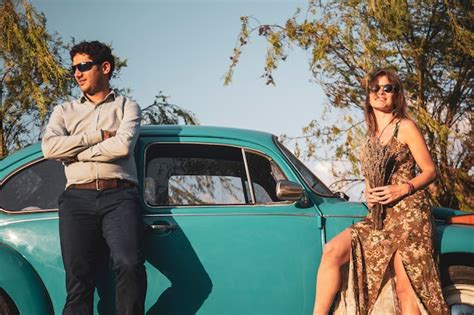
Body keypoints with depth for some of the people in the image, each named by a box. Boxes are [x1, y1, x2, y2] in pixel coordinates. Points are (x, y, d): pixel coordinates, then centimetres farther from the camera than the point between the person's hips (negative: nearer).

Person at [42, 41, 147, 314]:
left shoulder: (127, 106, 18)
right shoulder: (65, 111, 26)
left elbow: (123, 146, -3)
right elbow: (49, 148, 6)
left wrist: (76, 152, 4)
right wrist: (98, 135, 3)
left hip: (119, 196, -2)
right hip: (77, 198, 2)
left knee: (129, 263, -28)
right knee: (79, 278, -11)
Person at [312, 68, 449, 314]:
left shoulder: (405, 127, 1)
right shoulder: (370, 138, 19)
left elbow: (430, 171, 0)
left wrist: (402, 189, -15)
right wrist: (368, 194, 5)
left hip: (408, 213, -6)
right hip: (379, 218, 6)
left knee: (406, 290, -10)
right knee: (333, 251, -16)